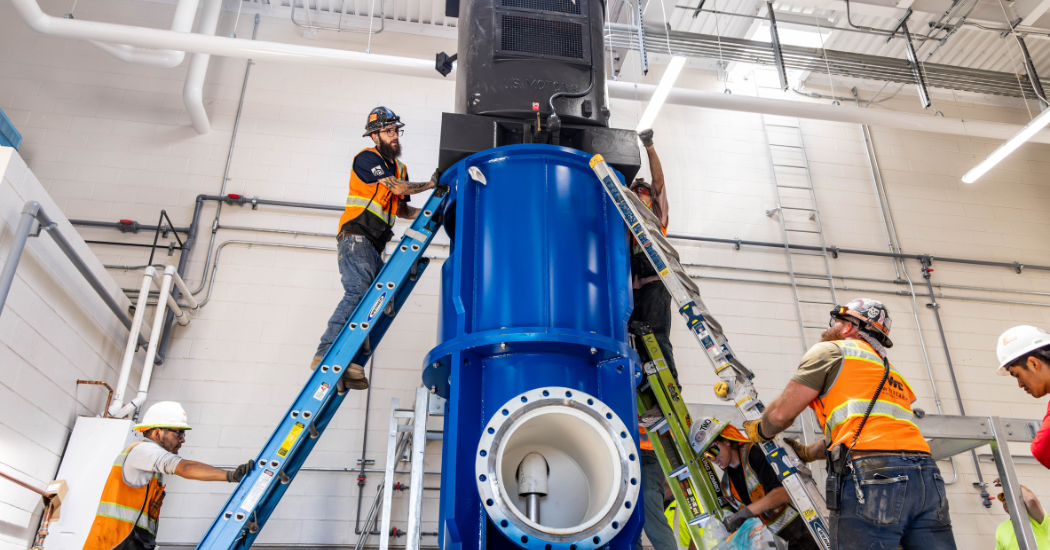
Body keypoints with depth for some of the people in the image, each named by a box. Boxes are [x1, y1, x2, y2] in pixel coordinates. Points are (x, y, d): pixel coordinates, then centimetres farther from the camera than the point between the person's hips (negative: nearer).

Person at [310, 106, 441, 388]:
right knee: (358, 291, -25)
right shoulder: (367, 158, -3)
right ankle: (327, 354, -29)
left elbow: (401, 209, 26)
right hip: (356, 238, -8)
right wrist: (431, 184, -1)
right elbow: (398, 188, -13)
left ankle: (347, 364, -7)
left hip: (374, 248, 8)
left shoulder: (399, 168, 22)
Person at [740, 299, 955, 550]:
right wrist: (807, 453, 44)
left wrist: (758, 430, 25)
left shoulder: (829, 350, 10)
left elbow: (781, 414, 5)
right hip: (928, 476, 8)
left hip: (871, 475, -7)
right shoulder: (890, 372, 32)